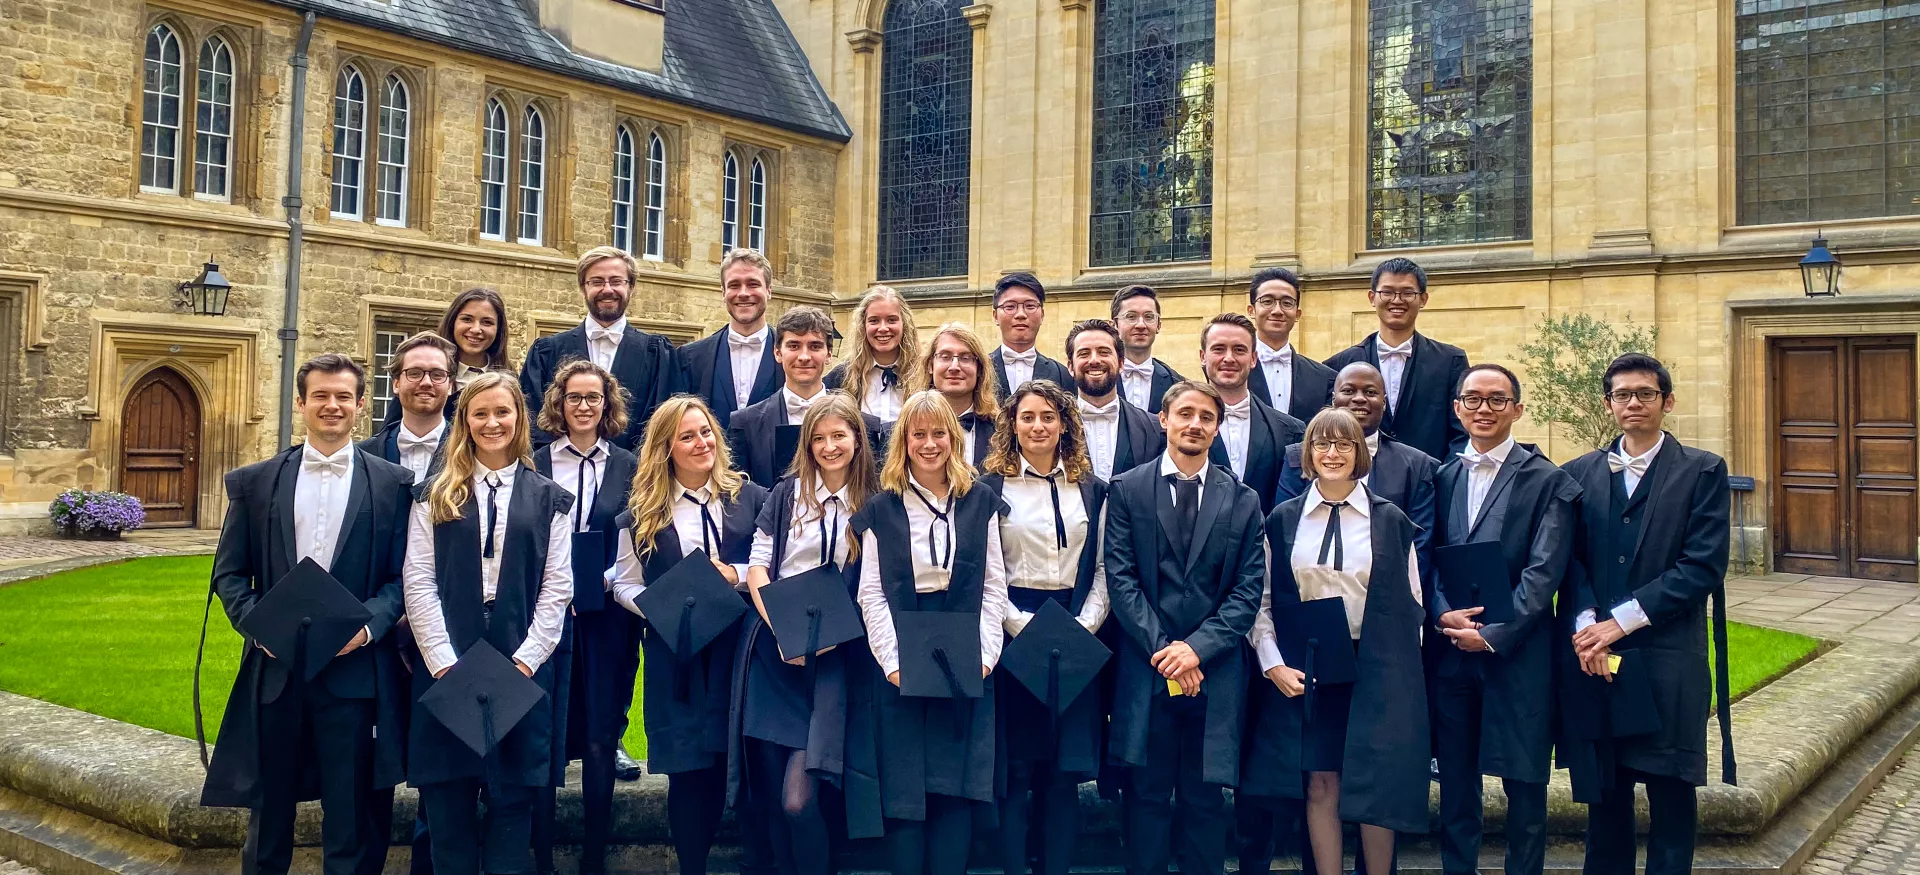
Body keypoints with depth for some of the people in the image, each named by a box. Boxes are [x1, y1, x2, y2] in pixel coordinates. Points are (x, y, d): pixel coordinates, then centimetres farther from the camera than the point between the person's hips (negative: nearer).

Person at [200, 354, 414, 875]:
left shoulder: (392, 483, 2)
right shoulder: (255, 481, 7)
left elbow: (403, 575, 0)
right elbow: (230, 572, 8)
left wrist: (369, 624, -16)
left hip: (355, 670, -2)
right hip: (275, 668, 2)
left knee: (349, 819, 6)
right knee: (268, 810, 14)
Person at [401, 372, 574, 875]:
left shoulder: (548, 499, 8)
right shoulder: (435, 495, 7)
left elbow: (557, 587, 2)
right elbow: (419, 582, 0)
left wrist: (524, 661, -9)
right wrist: (445, 662, -10)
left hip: (522, 667, 0)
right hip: (447, 666, 0)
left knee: (513, 797, 5)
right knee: (447, 798, 4)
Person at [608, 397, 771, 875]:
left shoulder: (750, 498, 4)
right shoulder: (642, 514, 6)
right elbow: (624, 585, 6)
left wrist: (737, 574, -14)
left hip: (738, 650, 0)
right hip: (675, 655, 0)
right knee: (690, 771, 4)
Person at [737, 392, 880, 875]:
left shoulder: (874, 503, 3)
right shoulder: (788, 492, 7)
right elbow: (757, 564, 4)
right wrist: (781, 629, -9)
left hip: (834, 653, -2)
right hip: (774, 647, 2)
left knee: (798, 797, -14)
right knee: (771, 790, 7)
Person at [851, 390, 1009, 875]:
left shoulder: (981, 502, 7)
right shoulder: (882, 509, 4)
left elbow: (994, 586, 4)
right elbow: (871, 593, 0)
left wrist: (985, 653, -7)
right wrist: (892, 661, -11)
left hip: (967, 664, 1)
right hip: (903, 665, -1)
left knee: (957, 785, 4)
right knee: (904, 787, 3)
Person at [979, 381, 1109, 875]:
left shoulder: (1091, 489, 11)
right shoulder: (992, 488, 1)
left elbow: (1104, 569, 7)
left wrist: (1083, 626, -7)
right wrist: (1027, 627, -13)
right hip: (1013, 634, -3)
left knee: (1065, 770, 5)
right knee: (1016, 769, 0)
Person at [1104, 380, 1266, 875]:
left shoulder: (1243, 501, 8)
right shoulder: (1127, 490, 3)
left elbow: (1248, 590, 2)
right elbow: (1120, 579, -3)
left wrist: (1198, 647, -11)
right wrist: (1163, 649, -11)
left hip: (1215, 674, 1)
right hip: (1146, 669, -1)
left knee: (1205, 798, 9)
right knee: (1147, 794, 5)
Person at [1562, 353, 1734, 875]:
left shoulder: (1703, 472, 1)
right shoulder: (1579, 474, 11)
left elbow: (1702, 567, -8)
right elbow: (1570, 560, 6)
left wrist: (1620, 621, -12)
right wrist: (1585, 623, -12)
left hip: (1668, 661, -2)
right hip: (1595, 660, 3)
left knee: (1670, 794, 5)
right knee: (1602, 793, 9)